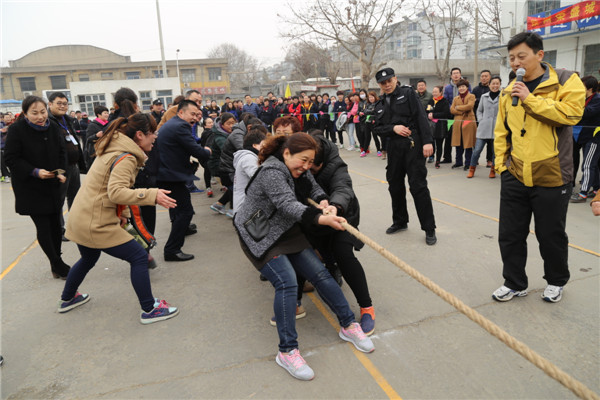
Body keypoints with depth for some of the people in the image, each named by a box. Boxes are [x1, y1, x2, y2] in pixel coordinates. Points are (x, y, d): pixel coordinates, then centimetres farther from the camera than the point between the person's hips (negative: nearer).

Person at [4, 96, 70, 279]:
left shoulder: (53, 128, 0)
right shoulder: (16, 130, -13)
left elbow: (61, 152, 10)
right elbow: (11, 159, -12)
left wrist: (60, 172, -4)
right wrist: (35, 171, -24)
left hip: (52, 185, 5)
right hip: (30, 187, -4)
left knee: (55, 224, 9)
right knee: (43, 226, -4)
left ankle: (56, 265, 23)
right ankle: (58, 266, 6)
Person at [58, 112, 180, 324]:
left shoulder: (113, 150, 11)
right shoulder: (126, 158, -19)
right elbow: (116, 192, -32)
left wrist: (120, 214, 17)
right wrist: (152, 195, -37)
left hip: (80, 219, 10)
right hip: (97, 224, -10)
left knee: (88, 259, 31)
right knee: (139, 257, -3)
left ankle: (67, 299, 51)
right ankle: (149, 310, 5)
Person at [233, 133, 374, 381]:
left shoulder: (293, 169, 5)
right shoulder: (271, 172, -23)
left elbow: (312, 185, 16)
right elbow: (288, 205, -35)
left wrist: (323, 201, -8)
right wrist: (321, 219, -49)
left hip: (285, 232, 8)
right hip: (259, 237, -8)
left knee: (320, 274, 0)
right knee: (287, 282, -25)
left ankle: (348, 326, 11)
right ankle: (287, 351, -16)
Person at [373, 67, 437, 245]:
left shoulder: (408, 93, 1)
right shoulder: (380, 105, 16)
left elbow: (421, 117, -8)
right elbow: (378, 129, 11)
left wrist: (427, 141, -17)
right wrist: (393, 128, -9)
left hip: (413, 144, -5)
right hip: (394, 147, 6)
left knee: (418, 186, -8)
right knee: (395, 185, 12)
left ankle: (429, 229, 1)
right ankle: (400, 221, 30)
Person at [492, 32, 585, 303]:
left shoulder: (566, 81, -4)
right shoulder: (509, 91, 10)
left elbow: (571, 112, -22)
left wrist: (530, 99, -20)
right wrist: (501, 163, 9)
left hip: (551, 178, -4)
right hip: (514, 177, 4)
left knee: (551, 235, 10)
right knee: (510, 234, 8)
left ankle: (556, 282, 35)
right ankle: (514, 283, 27)